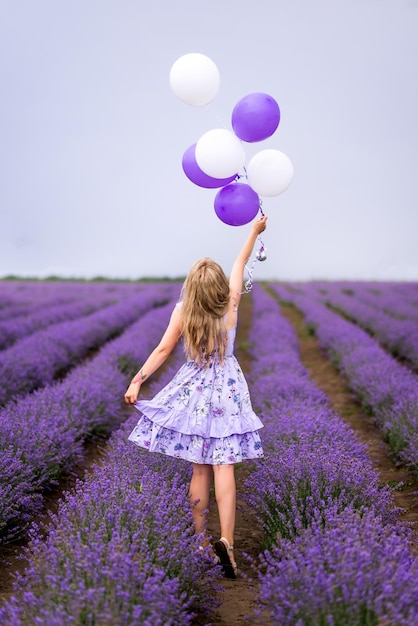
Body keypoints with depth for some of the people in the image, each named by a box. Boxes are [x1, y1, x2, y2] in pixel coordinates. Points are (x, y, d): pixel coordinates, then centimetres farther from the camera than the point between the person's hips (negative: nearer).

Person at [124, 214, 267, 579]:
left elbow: (163, 350, -7)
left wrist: (137, 381, 0)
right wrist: (254, 232, 21)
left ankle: (199, 540, 18)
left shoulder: (182, 312, -9)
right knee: (224, 467, -3)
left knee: (200, 469, 10)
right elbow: (240, 264, 7)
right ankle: (226, 540, -16)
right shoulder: (231, 306, -7)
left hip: (193, 392, 1)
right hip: (226, 391, -1)